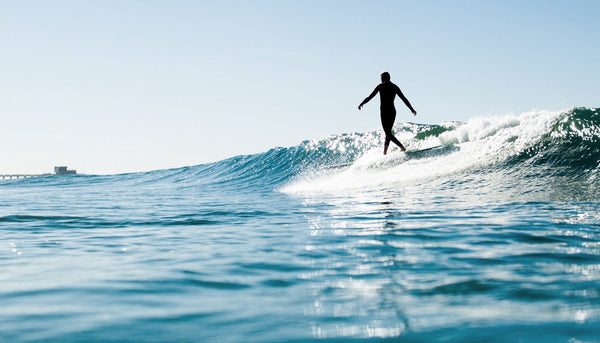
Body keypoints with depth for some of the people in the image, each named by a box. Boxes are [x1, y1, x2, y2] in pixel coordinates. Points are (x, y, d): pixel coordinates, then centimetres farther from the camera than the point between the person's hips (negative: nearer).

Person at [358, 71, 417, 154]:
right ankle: (384, 153, 11)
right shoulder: (395, 87, 11)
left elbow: (370, 97, -1)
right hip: (393, 111, 6)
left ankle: (403, 148, -21)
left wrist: (361, 104, 12)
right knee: (388, 132, 14)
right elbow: (404, 99, 11)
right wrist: (412, 109, 17)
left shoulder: (381, 86, -1)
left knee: (388, 133, -7)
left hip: (384, 111, -6)